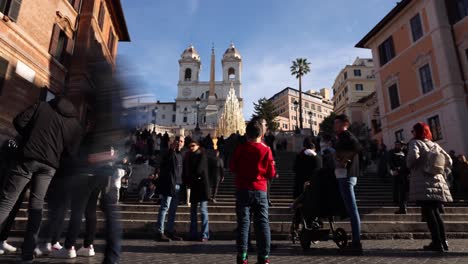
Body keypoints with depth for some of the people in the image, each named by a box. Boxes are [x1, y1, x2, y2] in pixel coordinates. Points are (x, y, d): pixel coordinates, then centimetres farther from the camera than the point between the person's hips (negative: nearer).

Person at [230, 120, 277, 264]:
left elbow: (232, 167, 4)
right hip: (260, 191, 0)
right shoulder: (266, 150, -6)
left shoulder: (240, 149, -5)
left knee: (243, 222, 5)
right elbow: (271, 173, -2)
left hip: (243, 190, 0)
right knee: (262, 223, 7)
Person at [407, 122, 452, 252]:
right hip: (438, 183, 6)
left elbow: (413, 157, -21)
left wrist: (410, 166, -2)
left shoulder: (415, 142, -2)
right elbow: (449, 161, 15)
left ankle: (437, 243, -6)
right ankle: (443, 241, 18)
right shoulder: (435, 145, 16)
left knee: (428, 212, -4)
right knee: (435, 212, 15)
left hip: (423, 183, -6)